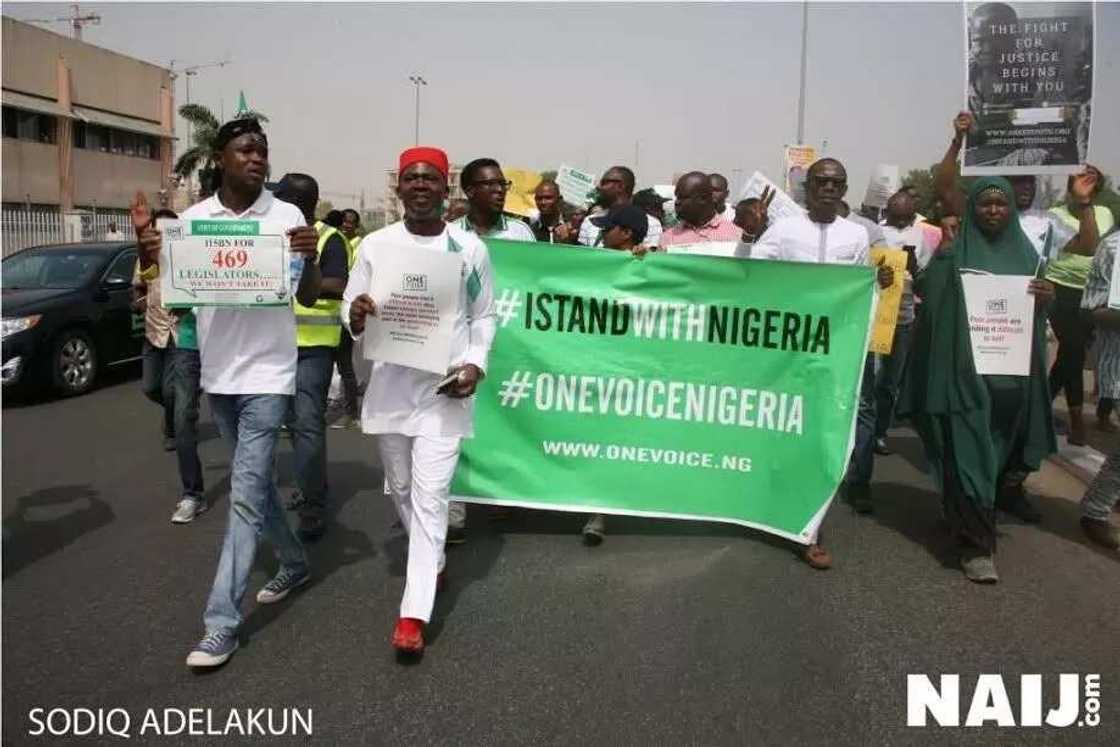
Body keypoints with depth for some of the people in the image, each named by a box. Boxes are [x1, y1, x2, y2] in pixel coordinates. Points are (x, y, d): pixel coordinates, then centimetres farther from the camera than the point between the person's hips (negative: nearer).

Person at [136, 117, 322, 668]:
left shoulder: (286, 216, -6)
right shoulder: (193, 219, 3)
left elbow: (308, 299, -4)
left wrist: (311, 259, -25)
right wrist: (149, 261, -14)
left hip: (267, 374, -5)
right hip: (217, 371, 5)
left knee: (246, 494, -5)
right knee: (256, 481, 18)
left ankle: (221, 623, -1)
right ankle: (294, 564, 38)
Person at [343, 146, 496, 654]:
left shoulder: (470, 247, 1)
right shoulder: (375, 245, 3)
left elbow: (484, 316, 7)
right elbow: (349, 307, 5)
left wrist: (474, 364, -9)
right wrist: (356, 315, -20)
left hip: (443, 386, -3)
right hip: (390, 384, 3)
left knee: (430, 494, -7)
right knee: (400, 488, 16)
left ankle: (414, 613, -5)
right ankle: (433, 562, 41)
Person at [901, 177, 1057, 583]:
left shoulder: (1025, 252, 12)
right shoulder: (953, 253, 0)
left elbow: (1037, 312, 15)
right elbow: (925, 293, -5)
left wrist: (1047, 297, -3)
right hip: (964, 369, -4)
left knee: (1003, 445, 15)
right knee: (969, 451, -7)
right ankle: (977, 543, -3)